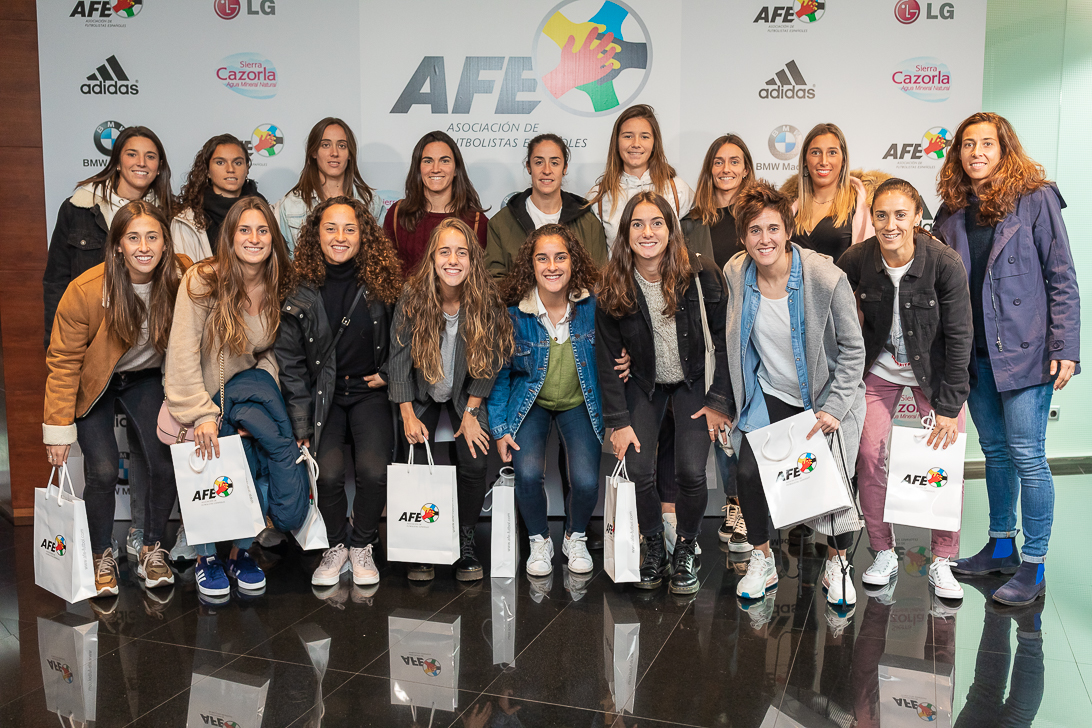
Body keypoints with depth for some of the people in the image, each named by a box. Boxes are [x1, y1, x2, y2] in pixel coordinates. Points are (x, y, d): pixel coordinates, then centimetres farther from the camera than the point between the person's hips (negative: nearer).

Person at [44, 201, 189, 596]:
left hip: (145, 377, 2)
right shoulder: (85, 291, -27)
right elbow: (63, 361, -17)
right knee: (103, 471, -11)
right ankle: (102, 557, 14)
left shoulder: (182, 277, -21)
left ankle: (152, 550, 16)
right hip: (93, 383, -2)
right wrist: (59, 426, -16)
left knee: (163, 465, -8)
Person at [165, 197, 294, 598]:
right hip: (198, 401, -3)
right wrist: (201, 413, -21)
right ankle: (205, 557, 11)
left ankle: (242, 551, 12)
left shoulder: (278, 288, -2)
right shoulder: (201, 281, -15)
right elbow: (183, 352, -17)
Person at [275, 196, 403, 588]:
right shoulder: (302, 294, -4)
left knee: (374, 470, -21)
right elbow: (290, 361, 0)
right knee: (329, 473, -20)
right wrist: (302, 424, -4)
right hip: (322, 392, 0)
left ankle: (363, 546, 6)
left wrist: (388, 374, 1)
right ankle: (336, 546, 9)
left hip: (369, 390, 0)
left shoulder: (382, 283, -4)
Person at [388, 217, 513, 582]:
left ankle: (466, 542, 8)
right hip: (422, 391, 0)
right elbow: (399, 356, -12)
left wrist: (471, 412, -10)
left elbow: (488, 361, -9)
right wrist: (408, 415, -14)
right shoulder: (413, 296, -20)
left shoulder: (486, 300, -19)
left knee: (474, 463, -13)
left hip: (466, 391, 0)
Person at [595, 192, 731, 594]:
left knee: (691, 472, -15)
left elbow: (726, 340, -9)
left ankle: (685, 547, 12)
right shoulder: (612, 288, -13)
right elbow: (607, 357, -7)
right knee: (638, 471, -13)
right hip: (643, 384, 1)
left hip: (693, 381, -1)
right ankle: (654, 546, 15)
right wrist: (618, 421, -11)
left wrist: (719, 401, -11)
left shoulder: (701, 275, -17)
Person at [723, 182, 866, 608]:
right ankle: (761, 560, 11)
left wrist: (834, 408, -15)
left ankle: (836, 564, 19)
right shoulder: (735, 273, -7)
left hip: (823, 397, -2)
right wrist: (729, 402, 10)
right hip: (768, 394, 3)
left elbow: (853, 349, -9)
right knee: (748, 472, -14)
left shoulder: (827, 279, -19)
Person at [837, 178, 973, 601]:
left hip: (935, 371, -1)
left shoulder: (945, 263, -22)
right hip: (879, 368, 2)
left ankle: (942, 562, 11)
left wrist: (949, 407, -16)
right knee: (870, 455, -5)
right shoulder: (856, 260, -17)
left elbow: (959, 338, -16)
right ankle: (884, 554, 13)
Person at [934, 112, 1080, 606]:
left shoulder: (1035, 199, -4)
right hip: (974, 352, 5)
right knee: (995, 450, 15)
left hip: (1024, 349, -5)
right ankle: (1001, 548, 28)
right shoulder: (952, 209, 10)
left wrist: (1064, 349, -11)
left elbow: (1061, 279, -5)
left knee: (1026, 454, -3)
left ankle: (1033, 567, 7)